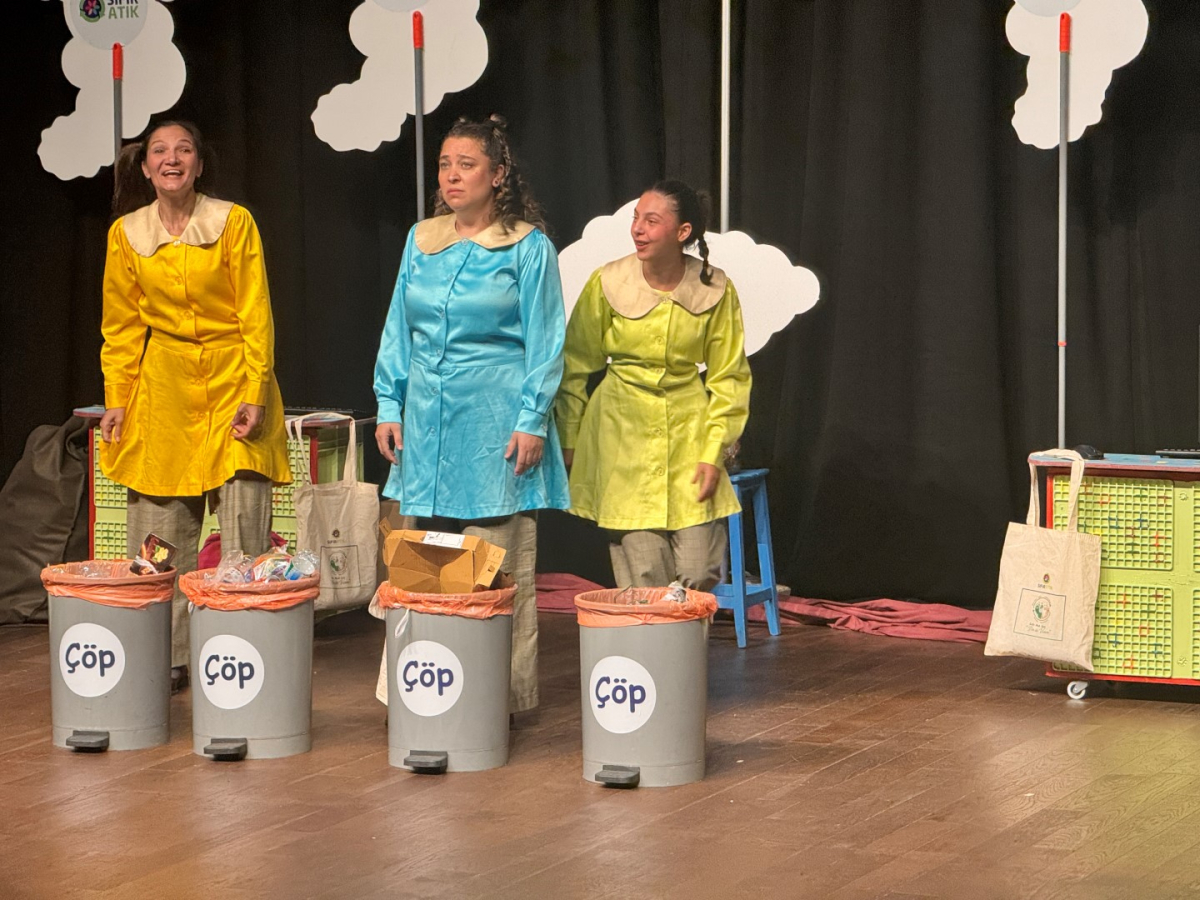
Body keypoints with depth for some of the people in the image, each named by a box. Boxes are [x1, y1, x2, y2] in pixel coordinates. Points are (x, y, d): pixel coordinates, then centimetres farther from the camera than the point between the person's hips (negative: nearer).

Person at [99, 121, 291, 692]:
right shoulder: (126, 235, 3)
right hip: (163, 388, 2)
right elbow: (122, 327, 10)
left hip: (233, 381, -2)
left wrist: (254, 393, -11)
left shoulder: (234, 223, -5)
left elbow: (255, 317, -5)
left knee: (245, 526, -7)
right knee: (163, 530, 2)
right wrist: (117, 400, 4)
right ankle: (166, 659, 10)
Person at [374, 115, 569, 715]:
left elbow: (544, 342, -3)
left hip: (495, 421, -5)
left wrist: (532, 421, -8)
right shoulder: (421, 241, 11)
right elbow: (399, 330, 16)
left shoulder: (528, 247, -2)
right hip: (428, 418, 5)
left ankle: (503, 694, 2)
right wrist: (389, 406, 9)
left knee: (498, 562, -3)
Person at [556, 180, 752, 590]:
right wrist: (569, 440, 6)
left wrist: (713, 452, -2)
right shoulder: (607, 284, -6)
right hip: (624, 433, -1)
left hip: (688, 428, 1)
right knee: (643, 577, -6)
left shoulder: (715, 290, -4)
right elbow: (575, 367, 5)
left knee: (698, 573, -3)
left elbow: (728, 377, 4)